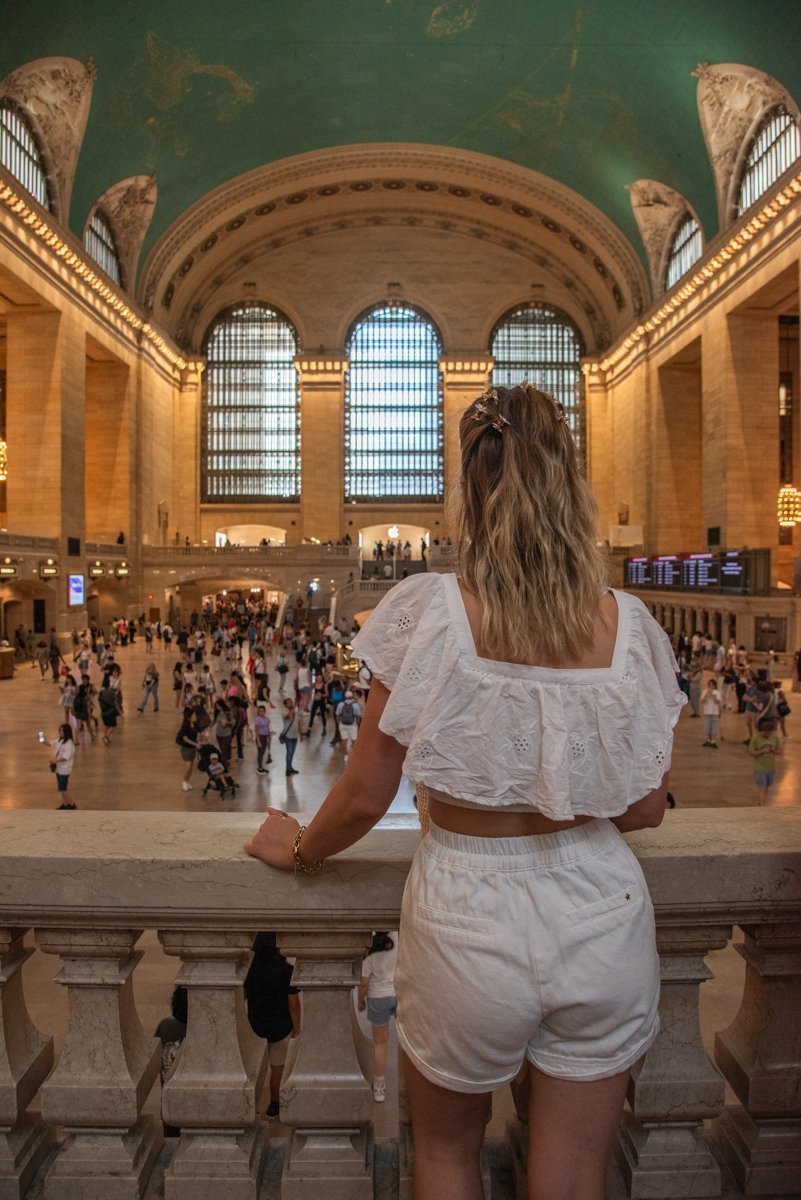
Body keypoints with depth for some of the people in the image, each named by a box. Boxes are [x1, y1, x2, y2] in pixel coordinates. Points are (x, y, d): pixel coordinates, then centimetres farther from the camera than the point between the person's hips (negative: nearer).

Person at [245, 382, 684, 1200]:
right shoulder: (628, 625, -9)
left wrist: (299, 849, 8)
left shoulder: (430, 611, -18)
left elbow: (366, 797, -12)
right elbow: (645, 809, 0)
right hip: (602, 918, 3)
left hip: (467, 924, -2)